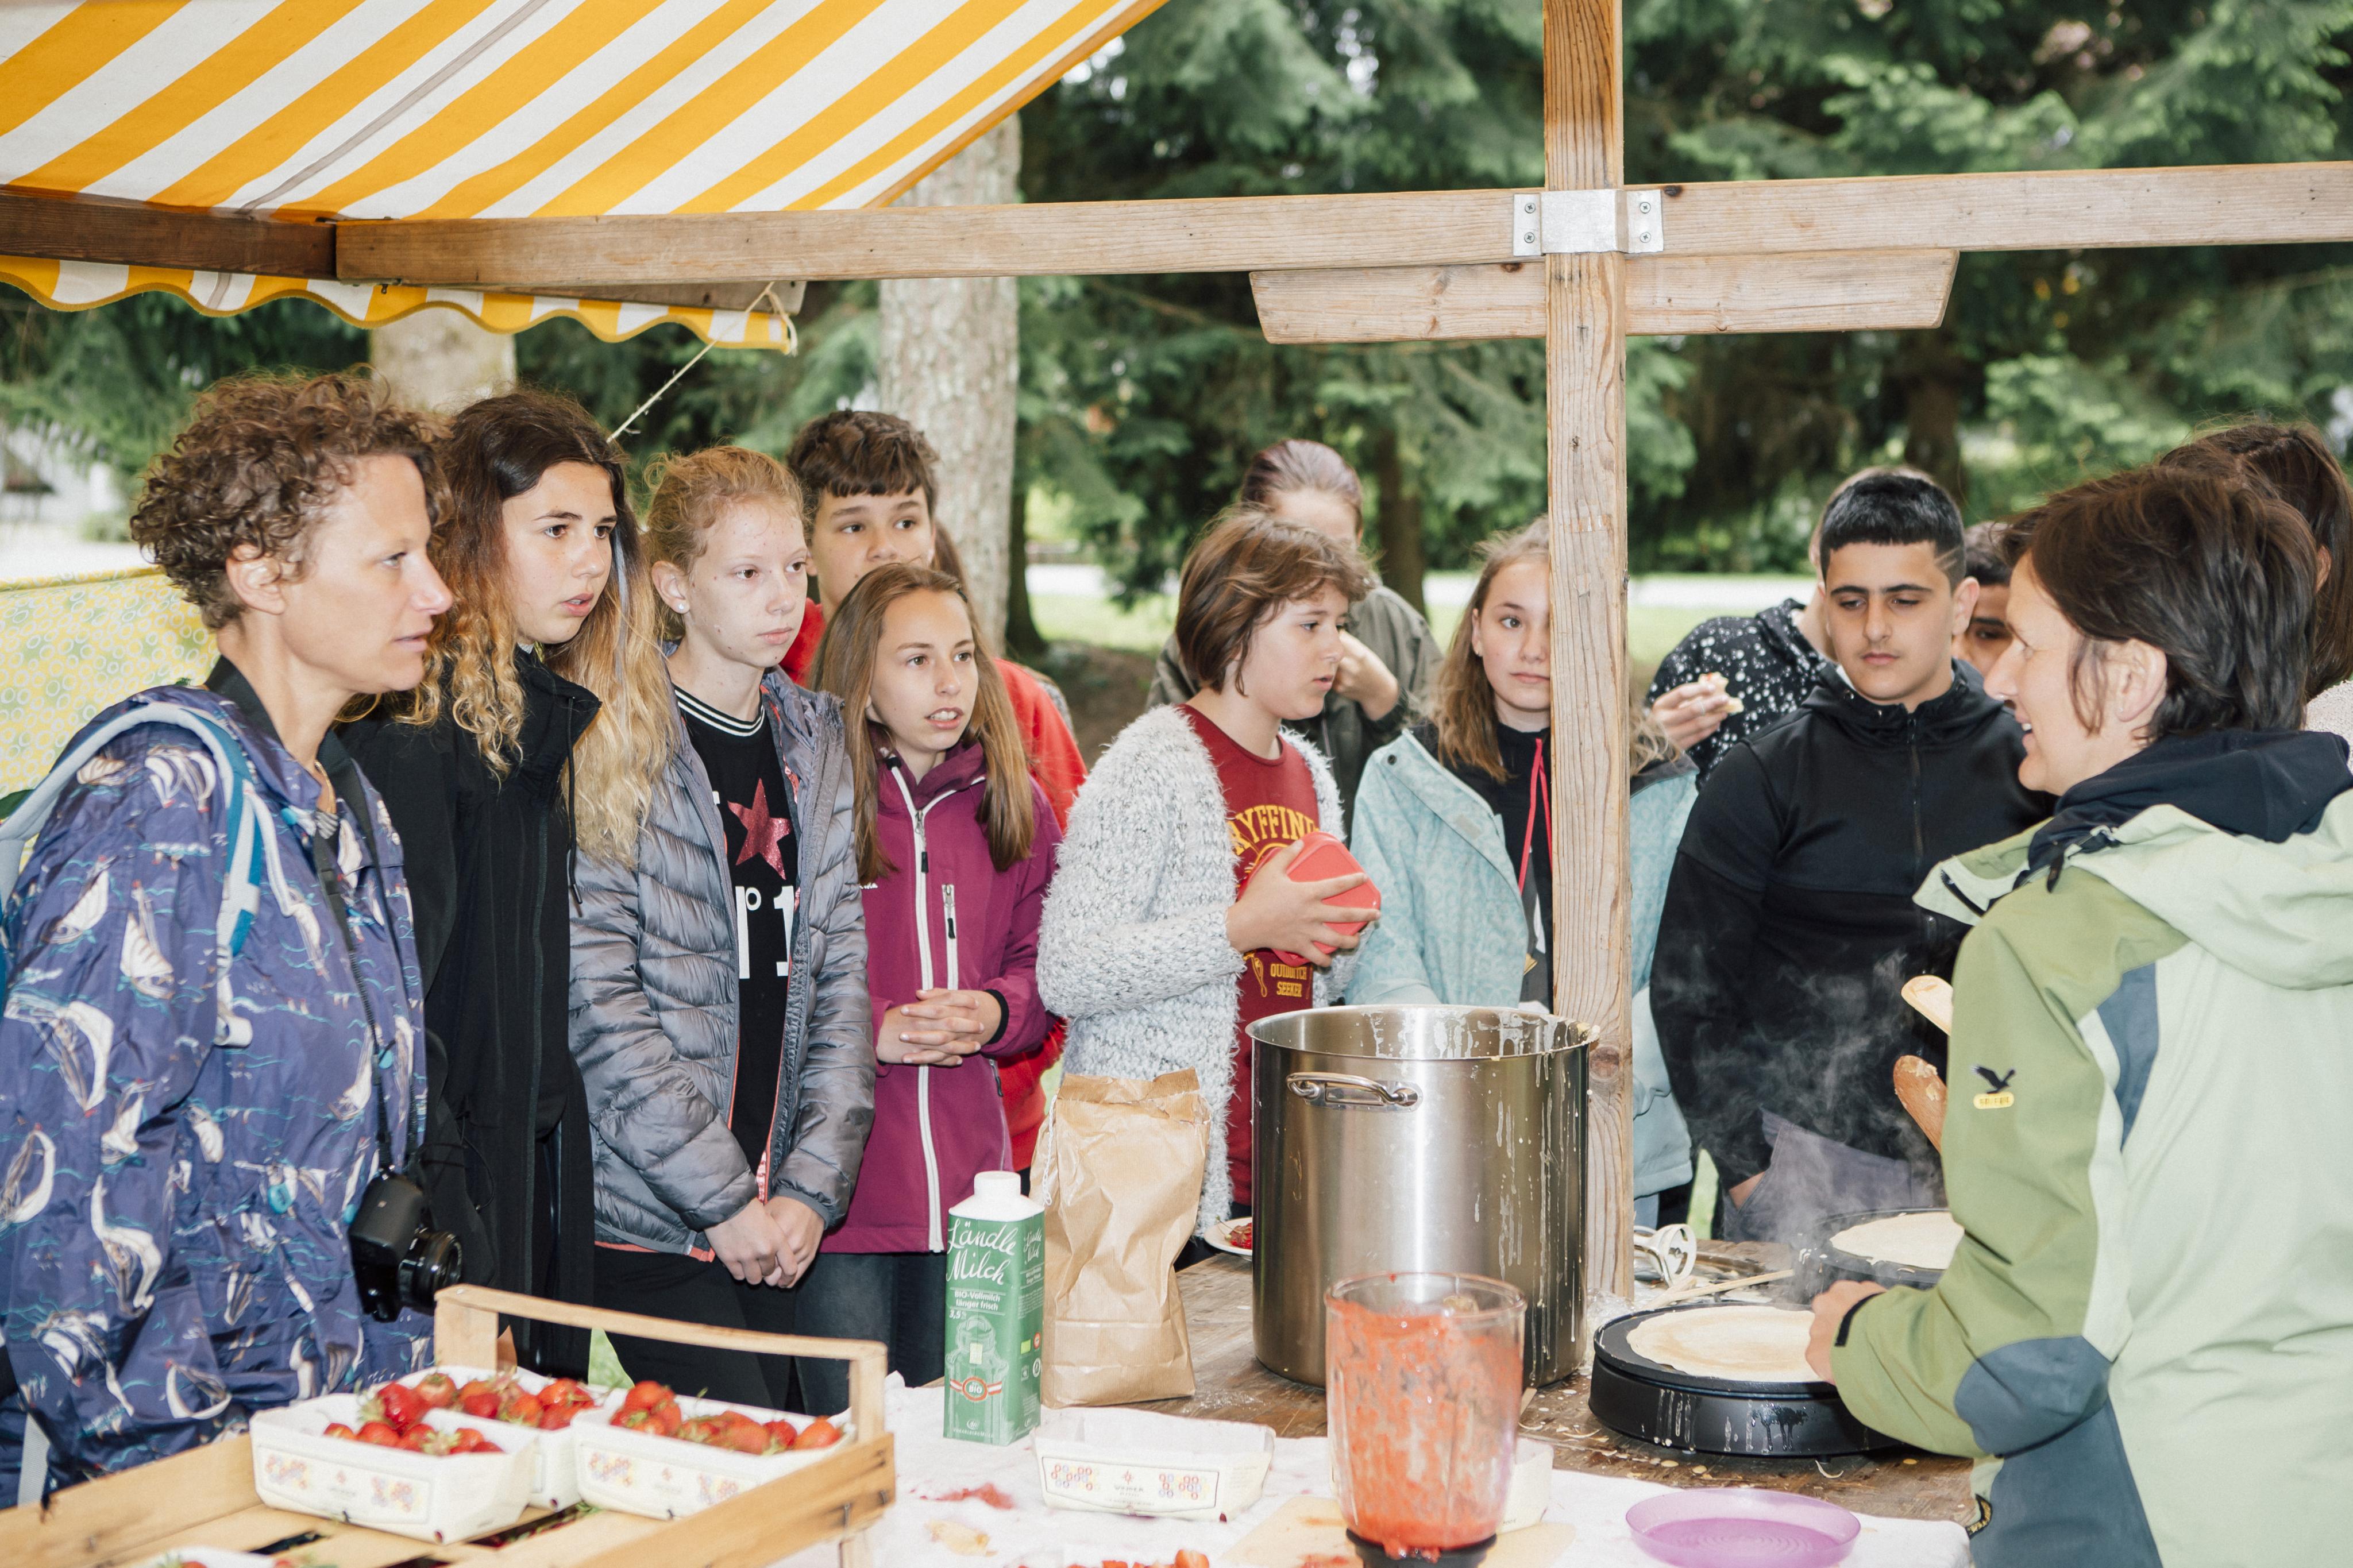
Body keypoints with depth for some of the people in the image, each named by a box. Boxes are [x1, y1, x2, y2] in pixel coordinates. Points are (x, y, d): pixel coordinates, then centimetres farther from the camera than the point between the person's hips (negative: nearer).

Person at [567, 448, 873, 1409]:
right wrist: (723, 1197, -12)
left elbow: (842, 969, 9)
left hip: (777, 1220, 6)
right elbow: (599, 999, -13)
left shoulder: (814, 742, 11)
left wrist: (815, 1186, -1)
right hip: (649, 1214, -6)